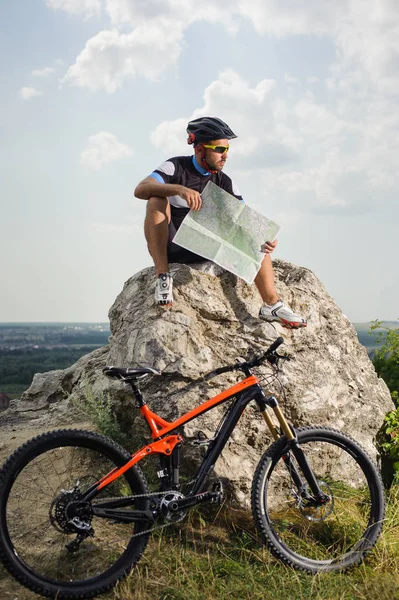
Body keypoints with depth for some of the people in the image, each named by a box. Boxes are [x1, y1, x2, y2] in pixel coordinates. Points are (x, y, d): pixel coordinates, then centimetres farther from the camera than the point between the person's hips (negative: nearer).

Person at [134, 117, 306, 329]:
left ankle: (271, 304, -14)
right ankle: (163, 277, -30)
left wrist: (265, 238, -25)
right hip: (170, 247, -4)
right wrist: (179, 189, -42)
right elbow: (140, 190, -25)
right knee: (157, 199, -30)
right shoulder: (176, 167, -8)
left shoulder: (224, 183, 3)